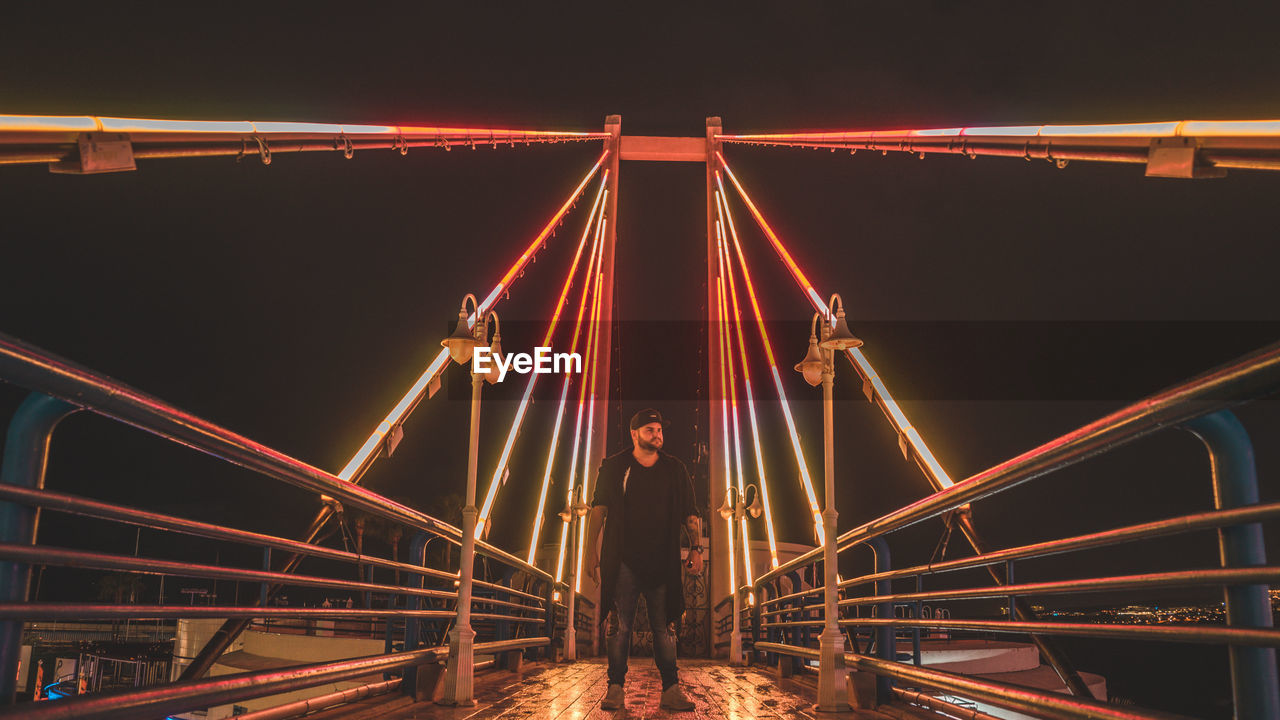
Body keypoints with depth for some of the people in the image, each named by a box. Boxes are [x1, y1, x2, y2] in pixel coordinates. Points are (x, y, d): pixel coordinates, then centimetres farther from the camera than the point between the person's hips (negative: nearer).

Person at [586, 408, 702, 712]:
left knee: (664, 629, 2)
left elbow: (690, 514, 12)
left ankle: (671, 690, 7)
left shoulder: (675, 470, 11)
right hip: (624, 561, -1)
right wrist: (591, 550, -1)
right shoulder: (614, 467, 6)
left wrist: (696, 548, 1)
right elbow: (599, 509, 6)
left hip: (662, 562, 1)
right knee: (620, 625, -1)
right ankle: (615, 688, 7)